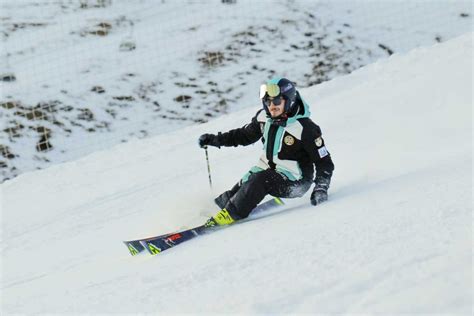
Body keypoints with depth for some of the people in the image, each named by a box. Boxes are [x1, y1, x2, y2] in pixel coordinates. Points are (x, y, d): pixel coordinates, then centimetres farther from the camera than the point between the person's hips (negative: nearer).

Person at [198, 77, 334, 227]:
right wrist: (215, 139, 11)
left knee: (260, 180, -29)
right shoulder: (264, 117, -3)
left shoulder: (305, 128, -20)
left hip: (295, 181, -7)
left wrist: (321, 187, -27)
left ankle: (229, 215, -25)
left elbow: (324, 161, -14)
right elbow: (245, 135, 17)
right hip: (268, 169, 7)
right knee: (242, 186, -14)